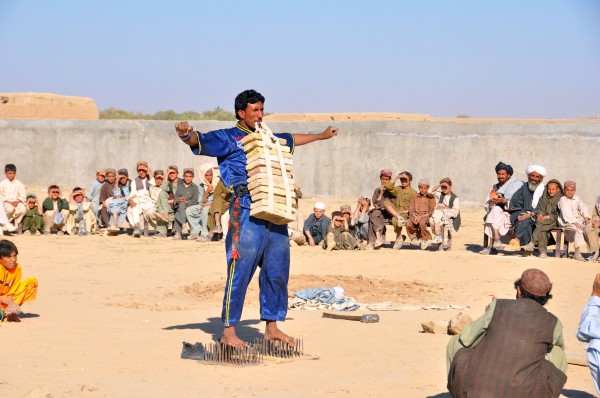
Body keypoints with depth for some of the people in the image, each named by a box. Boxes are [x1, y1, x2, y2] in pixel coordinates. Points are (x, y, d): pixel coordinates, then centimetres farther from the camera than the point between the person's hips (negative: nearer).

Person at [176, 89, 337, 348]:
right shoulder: (228, 138, 4)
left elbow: (292, 140, 43)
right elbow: (200, 142, -11)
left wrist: (321, 136, 56)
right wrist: (186, 135, -35)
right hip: (247, 210, -7)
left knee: (277, 271, 9)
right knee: (240, 270, -8)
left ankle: (272, 327, 18)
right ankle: (228, 331, -3)